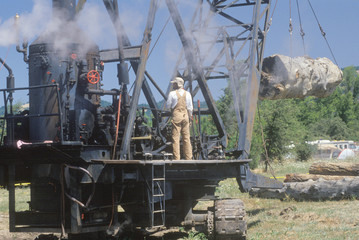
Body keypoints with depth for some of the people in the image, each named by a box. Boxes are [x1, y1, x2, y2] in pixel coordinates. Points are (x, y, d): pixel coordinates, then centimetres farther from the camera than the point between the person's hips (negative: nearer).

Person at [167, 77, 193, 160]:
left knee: (175, 137, -3)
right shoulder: (187, 94, 5)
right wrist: (190, 116, 16)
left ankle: (176, 158, -7)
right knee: (186, 137, 8)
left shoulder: (172, 94, -6)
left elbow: (168, 106, 0)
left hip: (176, 116, -4)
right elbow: (190, 107, 6)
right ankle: (188, 157, 9)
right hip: (185, 115, 4)